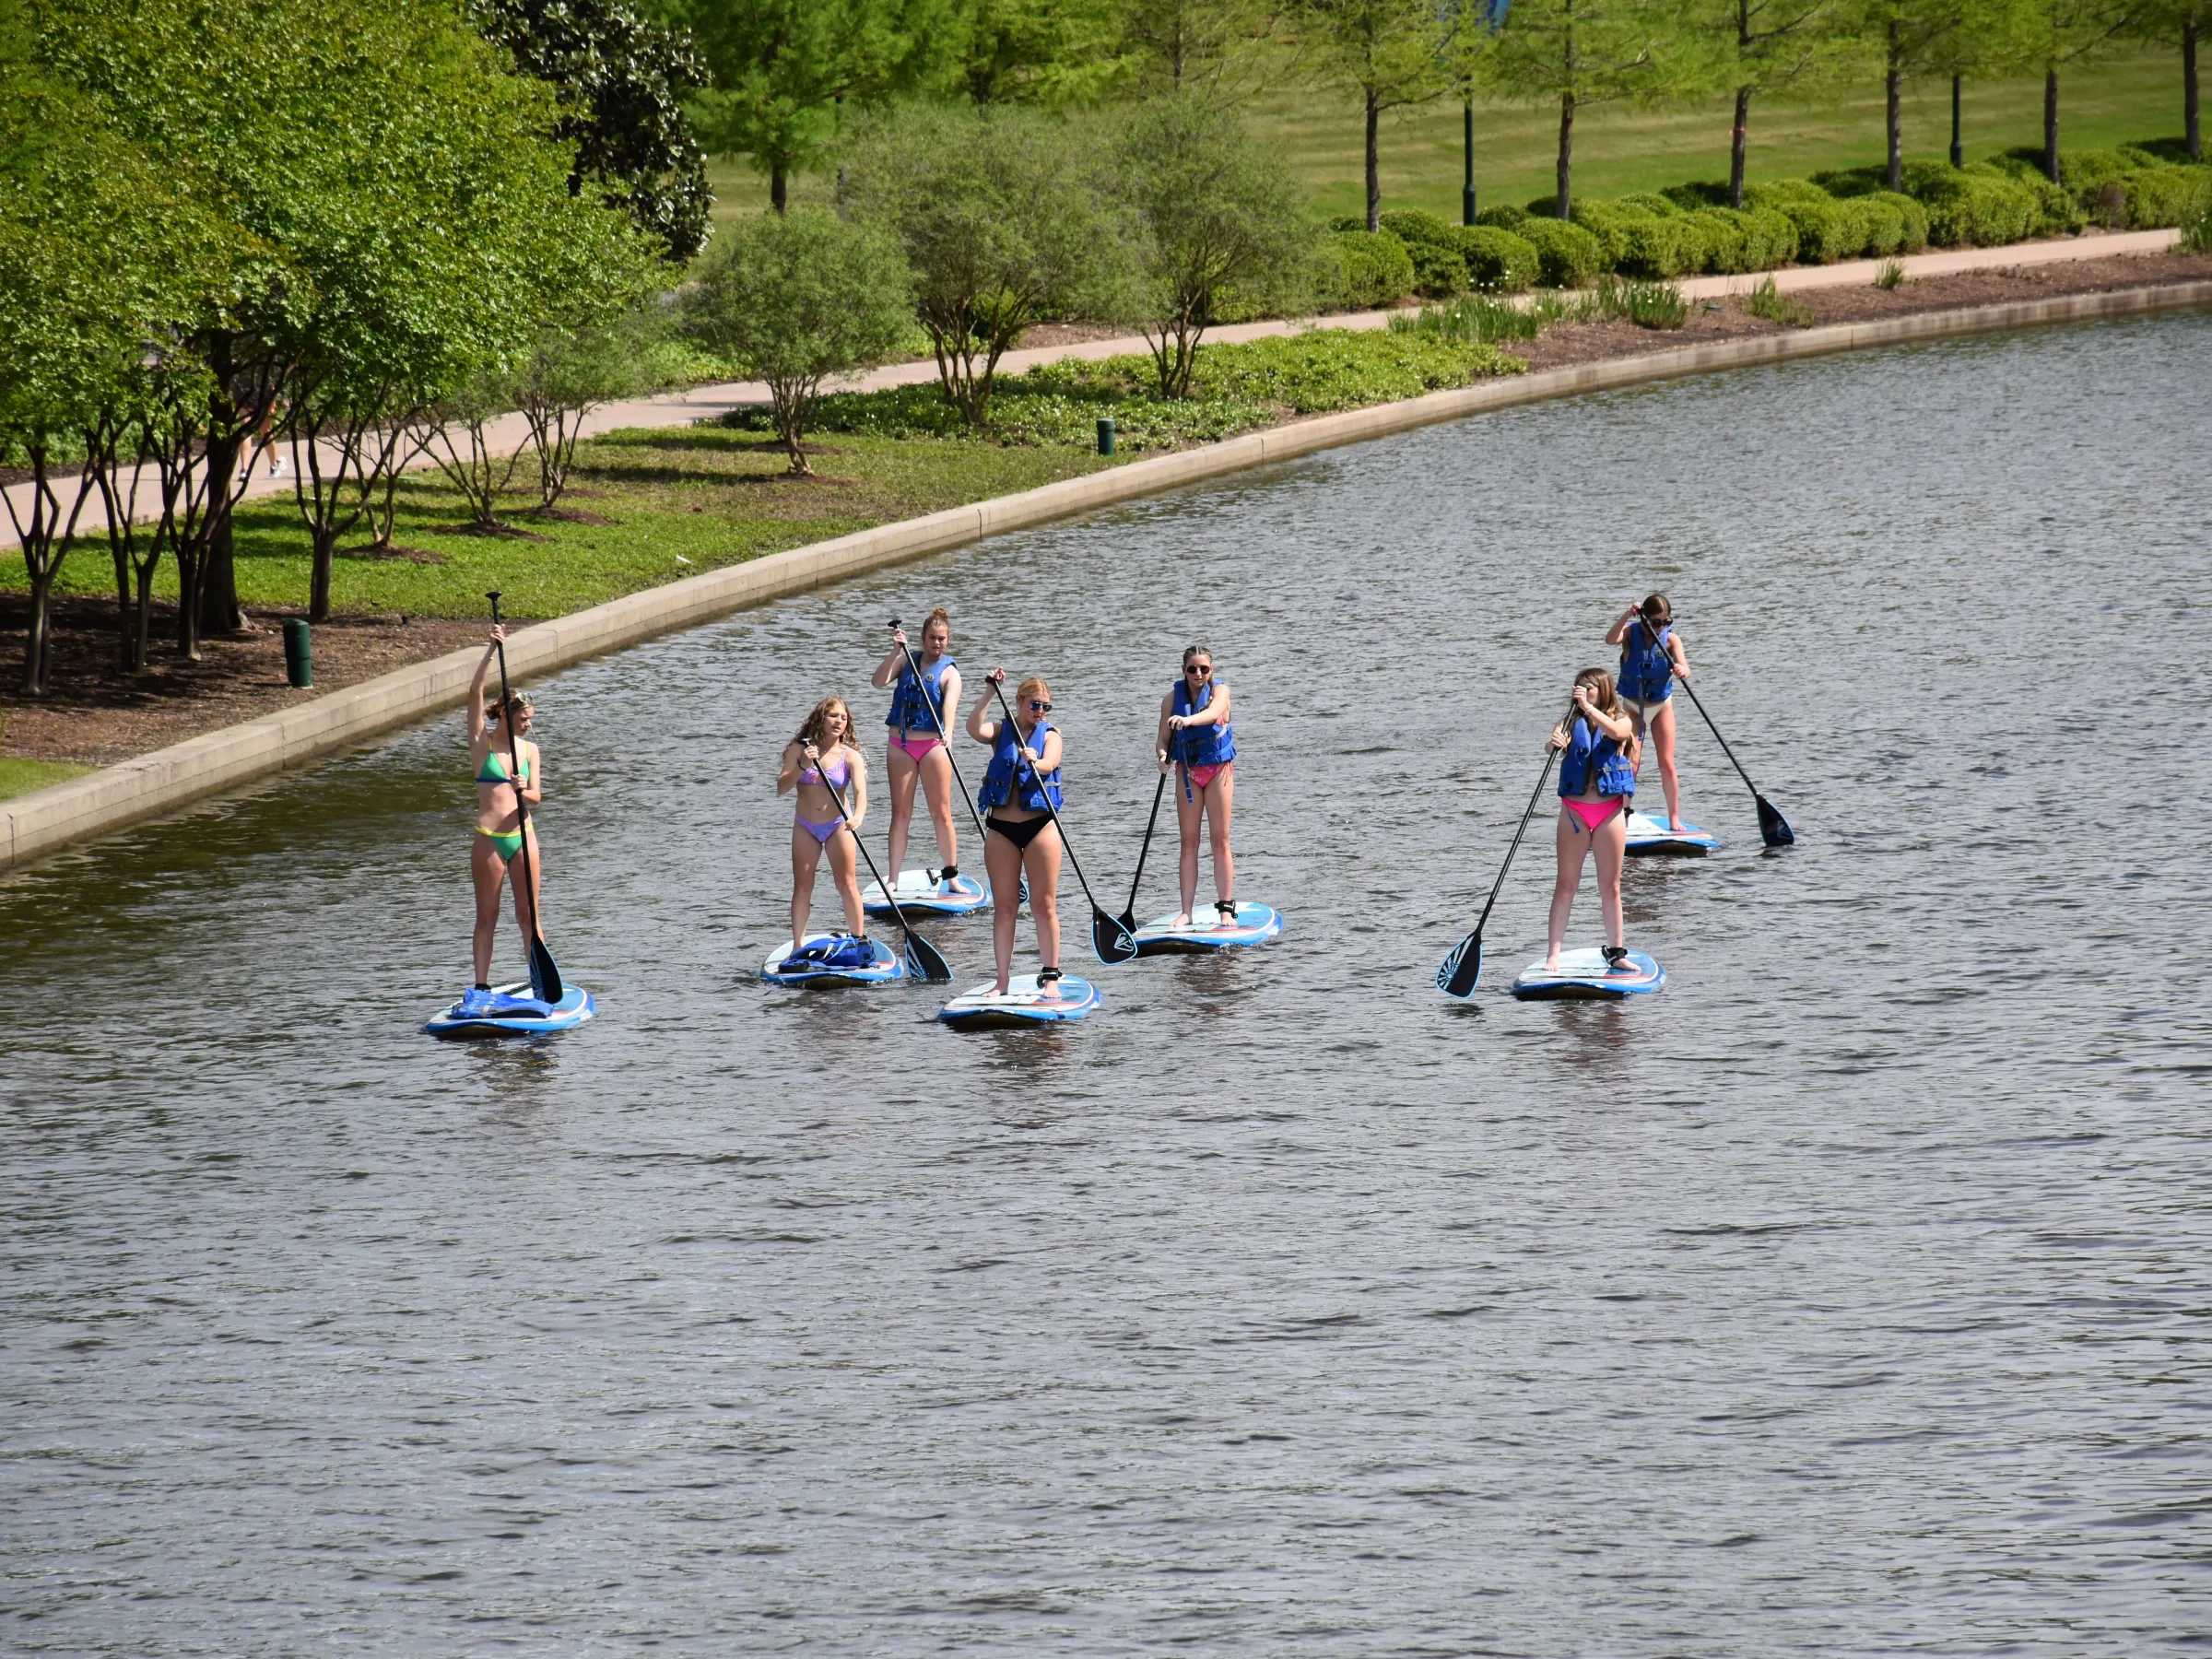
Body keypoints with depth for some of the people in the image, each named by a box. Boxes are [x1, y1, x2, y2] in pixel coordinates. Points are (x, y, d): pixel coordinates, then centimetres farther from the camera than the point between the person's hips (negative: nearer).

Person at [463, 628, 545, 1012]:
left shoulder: (529, 750, 8)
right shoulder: (482, 742, 1)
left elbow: (537, 795, 0)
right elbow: (476, 695, -9)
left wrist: (523, 793, -23)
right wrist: (492, 650, -14)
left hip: (522, 836, 2)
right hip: (488, 839, -2)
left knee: (528, 915, 5)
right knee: (487, 918, 3)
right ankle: (481, 988, 6)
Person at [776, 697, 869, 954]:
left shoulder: (850, 757, -10)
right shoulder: (799, 749, -5)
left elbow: (860, 791, -24)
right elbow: (781, 787, -10)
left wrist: (858, 817, -45)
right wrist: (802, 766, -27)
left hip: (838, 826, -2)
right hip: (805, 827, 2)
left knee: (848, 886, -7)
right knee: (802, 888, 3)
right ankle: (798, 948, 10)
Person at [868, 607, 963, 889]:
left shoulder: (949, 672, -1)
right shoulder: (906, 661, 9)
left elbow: (950, 705, -18)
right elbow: (878, 682, -5)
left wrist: (947, 733, -36)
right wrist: (895, 652, -16)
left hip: (933, 746, -3)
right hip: (901, 746, 3)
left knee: (941, 813, -3)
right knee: (900, 813, 3)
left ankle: (951, 876, 4)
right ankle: (893, 880, 5)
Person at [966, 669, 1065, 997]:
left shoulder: (1050, 735, 5)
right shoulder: (1001, 731, 7)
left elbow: (1050, 764, -16)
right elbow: (974, 729, -14)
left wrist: (1035, 762, -38)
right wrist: (990, 692, -19)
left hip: (1040, 826, -1)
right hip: (1001, 828, 1)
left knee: (1044, 905, -2)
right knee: (1004, 906, 4)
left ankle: (1050, 976, 3)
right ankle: (1002, 981, 7)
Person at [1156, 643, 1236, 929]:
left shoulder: (1219, 691, -6)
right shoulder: (1173, 698, 0)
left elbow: (1213, 713, -29)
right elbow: (1163, 739, -1)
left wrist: (1188, 720, -49)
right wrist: (1163, 755, -24)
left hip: (1218, 769, -2)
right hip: (1188, 771, 2)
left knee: (1220, 841, -2)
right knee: (1189, 843, 2)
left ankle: (1226, 908, 1)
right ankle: (1186, 912, 2)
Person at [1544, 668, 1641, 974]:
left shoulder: (1622, 722, 3)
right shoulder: (1571, 722, 5)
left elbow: (1615, 732, -20)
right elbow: (1556, 741, -14)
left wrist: (1588, 707, -29)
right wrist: (1555, 743, -37)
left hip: (1610, 810, 0)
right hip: (1574, 809, 0)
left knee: (1610, 886, 7)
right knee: (1565, 883, 0)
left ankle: (1616, 952, 16)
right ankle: (1553, 955, -1)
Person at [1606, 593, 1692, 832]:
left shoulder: (1671, 639, -13)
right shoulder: (1631, 633, -14)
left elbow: (1684, 668, -27)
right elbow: (1611, 640, -35)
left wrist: (1682, 671, -51)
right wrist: (1626, 617, -49)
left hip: (1661, 705, 1)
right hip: (1632, 706, -1)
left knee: (1667, 765, 1)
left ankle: (1674, 818, 10)